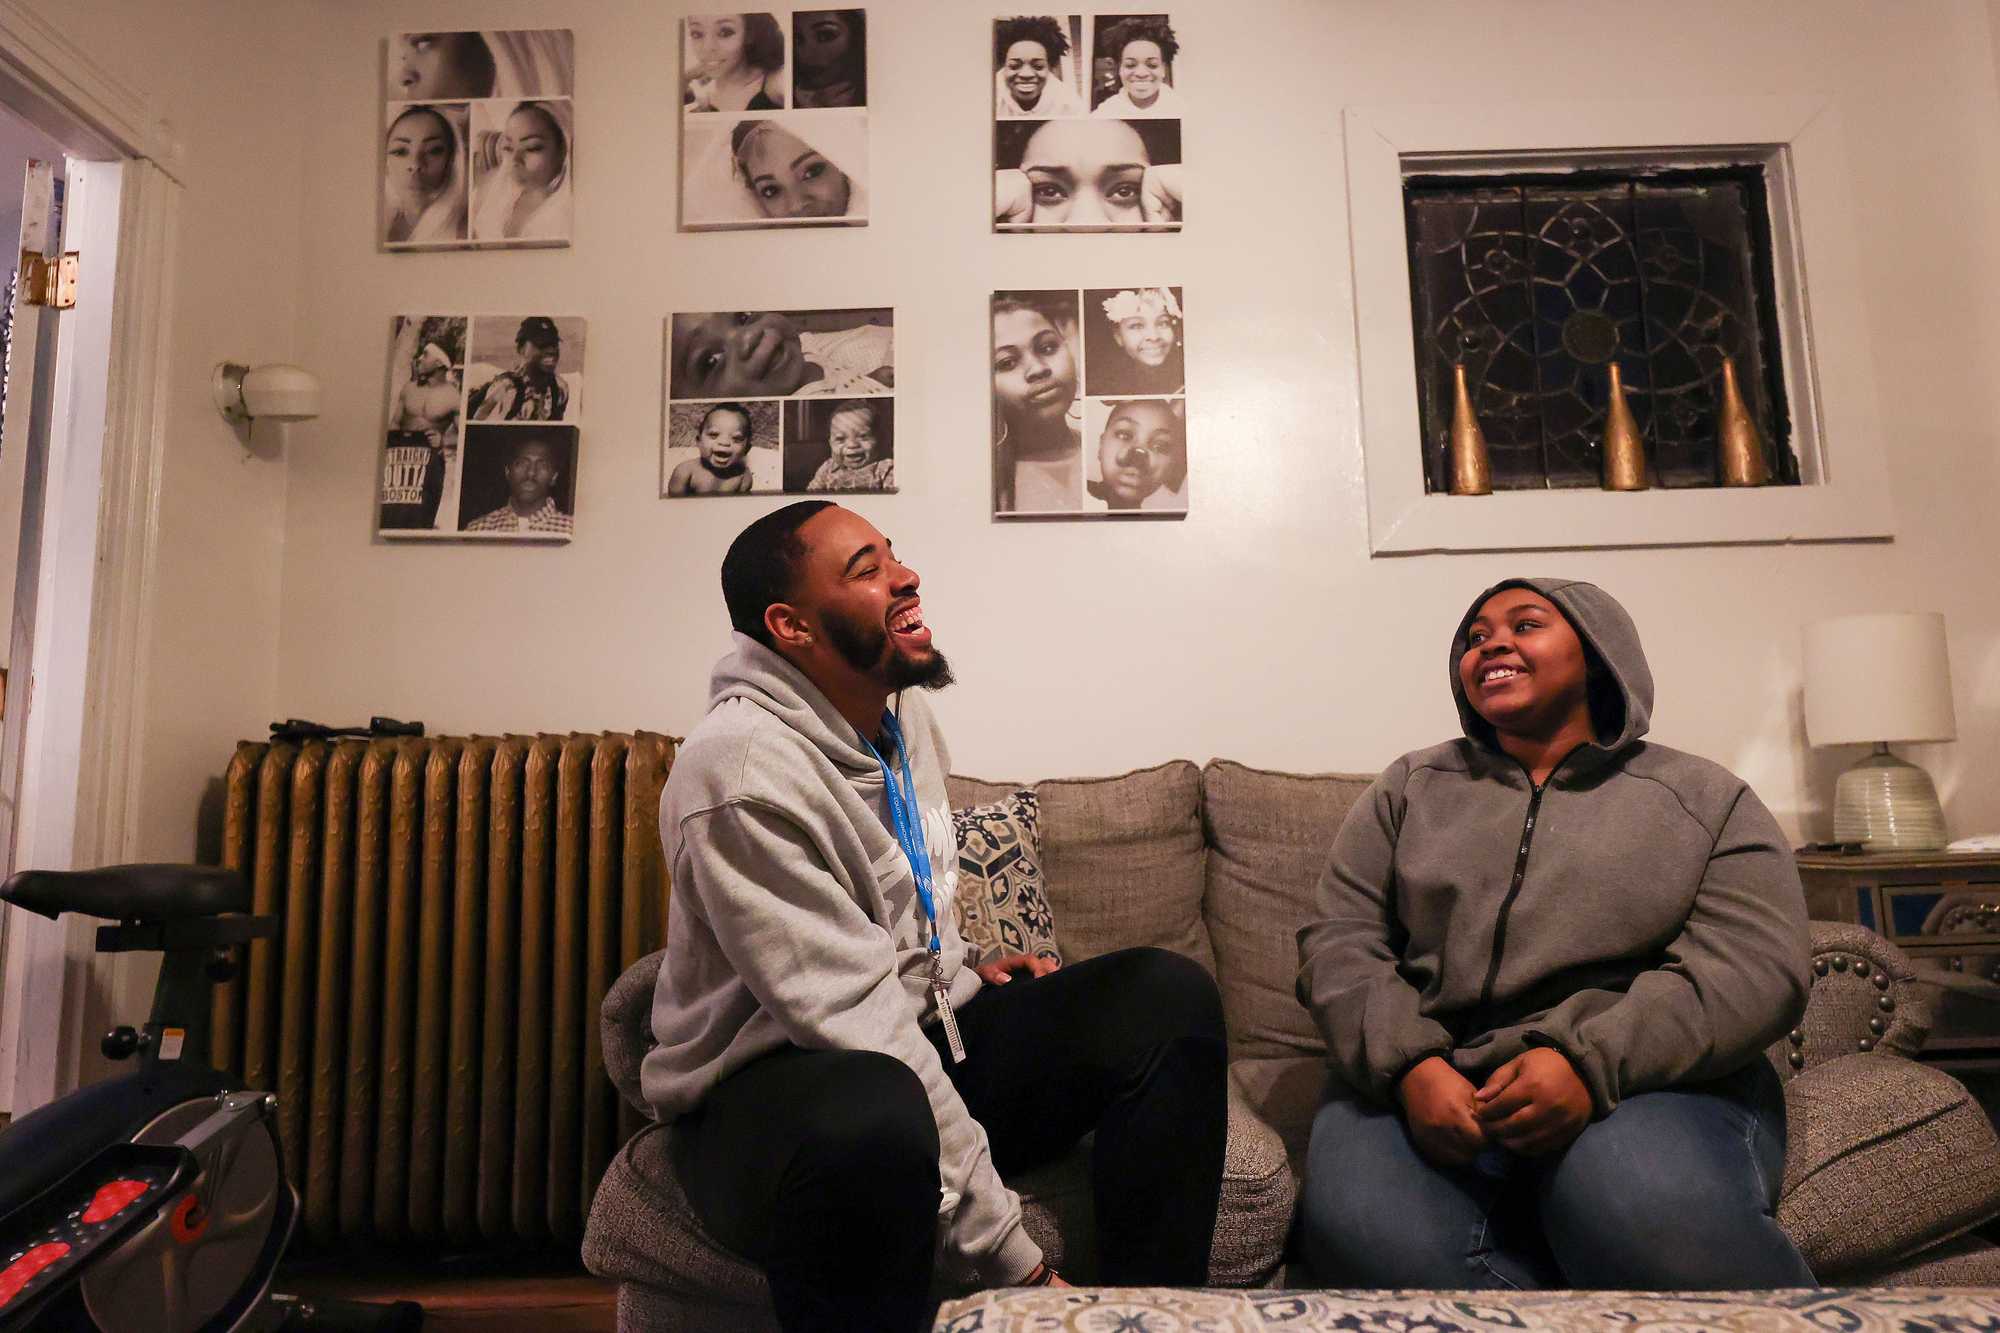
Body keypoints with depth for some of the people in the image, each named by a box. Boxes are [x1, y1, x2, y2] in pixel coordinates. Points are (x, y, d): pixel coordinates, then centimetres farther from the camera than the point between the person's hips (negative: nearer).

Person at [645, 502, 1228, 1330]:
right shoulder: (742, 771, -23)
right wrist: (1015, 1262, -27)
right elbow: (857, 1020, -28)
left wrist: (962, 966, 7)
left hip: (926, 1037, 8)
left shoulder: (902, 712, 5)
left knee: (1169, 996, -11)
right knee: (875, 1119, -43)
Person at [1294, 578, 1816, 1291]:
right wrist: (1411, 1066, -14)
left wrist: (1589, 1063, -20)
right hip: (1431, 1086, 3)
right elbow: (1340, 944, 6)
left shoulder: (1705, 796, 11)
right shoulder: (1410, 789, 15)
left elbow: (1752, 966, -3)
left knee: (1647, 1219, -36)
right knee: (1360, 1226, -28)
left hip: (1649, 1082, -2)